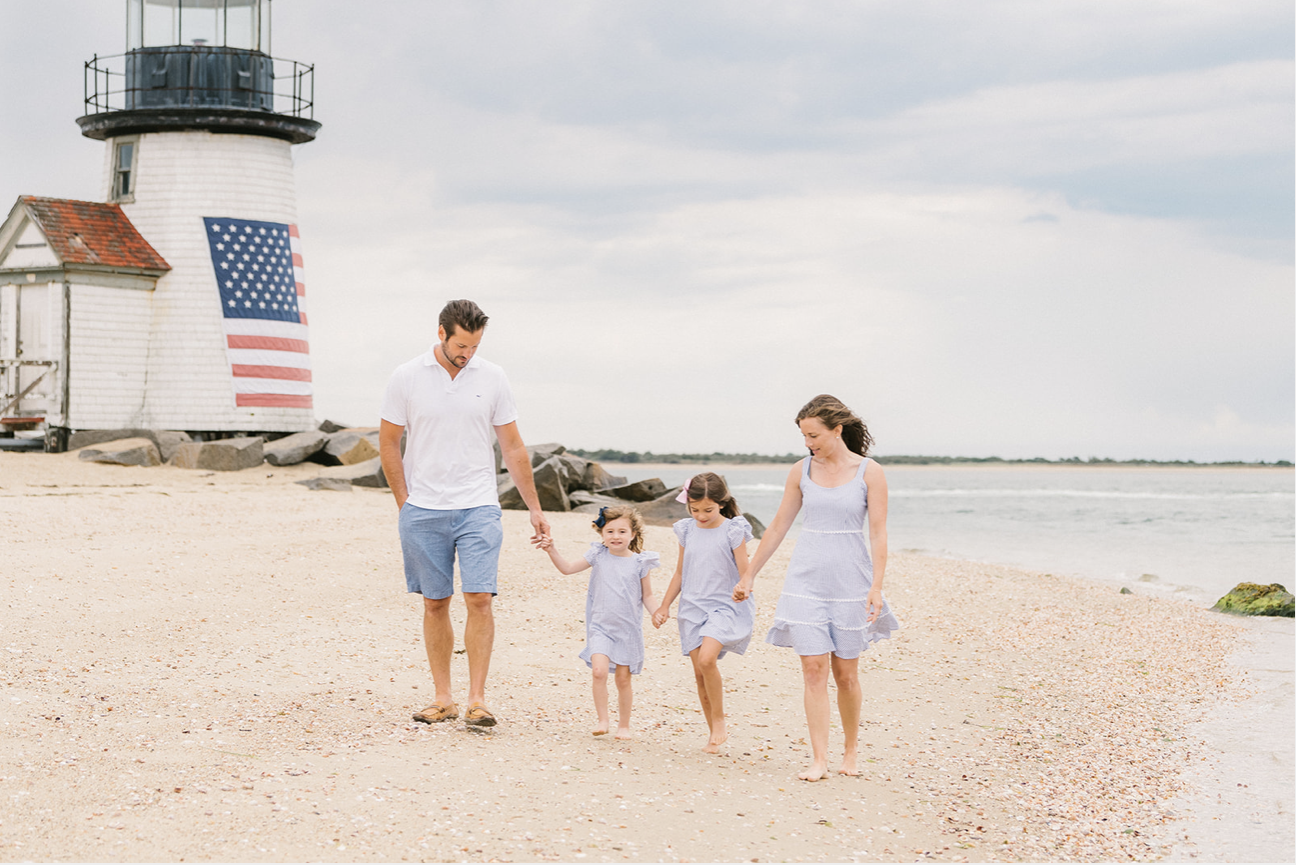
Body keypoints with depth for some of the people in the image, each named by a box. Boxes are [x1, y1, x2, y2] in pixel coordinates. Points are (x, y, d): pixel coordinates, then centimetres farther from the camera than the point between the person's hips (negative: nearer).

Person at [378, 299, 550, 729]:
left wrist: (534, 508, 8)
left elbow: (512, 447, 8)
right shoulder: (407, 377, -1)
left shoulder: (492, 378, 3)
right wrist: (404, 503, 1)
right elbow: (388, 443, 6)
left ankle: (477, 699, -6)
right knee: (435, 603, 5)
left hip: (478, 508, 0)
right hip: (423, 512, 0)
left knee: (479, 598, -10)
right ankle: (443, 698, 14)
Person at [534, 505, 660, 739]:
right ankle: (602, 720, -10)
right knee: (599, 671, -18)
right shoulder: (599, 556, 1)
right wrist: (552, 551, -9)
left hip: (628, 629, 0)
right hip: (600, 626, 0)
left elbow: (647, 596, 5)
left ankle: (624, 725, 21)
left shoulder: (640, 562, -1)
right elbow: (568, 568, 4)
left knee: (623, 678, 6)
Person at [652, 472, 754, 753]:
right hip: (693, 607, 5)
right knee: (699, 673, 3)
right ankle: (715, 734, 15)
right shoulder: (687, 530, 7)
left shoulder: (732, 531, -7)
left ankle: (719, 721, -8)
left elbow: (744, 572, -8)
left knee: (706, 659, -25)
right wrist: (664, 606, 16)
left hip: (725, 606, -5)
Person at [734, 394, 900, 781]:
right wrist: (749, 575, 13)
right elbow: (778, 527, 11)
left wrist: (876, 586, -14)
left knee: (845, 672, 5)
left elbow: (878, 534, -5)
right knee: (813, 669, -6)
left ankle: (851, 750, 24)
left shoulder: (869, 472, -4)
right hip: (807, 578, 2)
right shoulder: (802, 471, 4)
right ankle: (818, 760, -4)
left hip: (850, 580, -2)